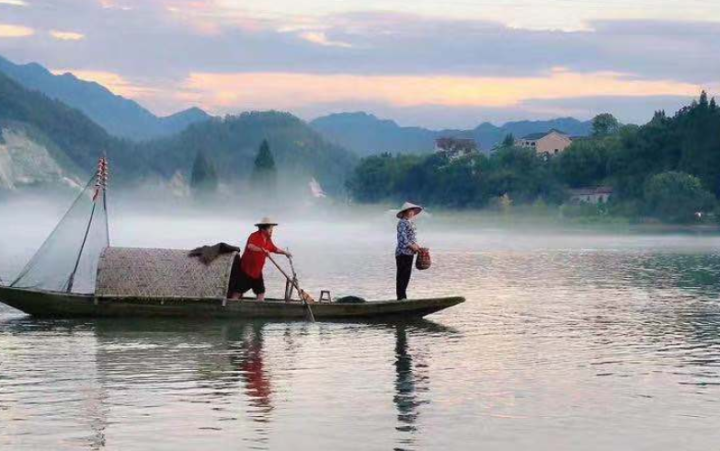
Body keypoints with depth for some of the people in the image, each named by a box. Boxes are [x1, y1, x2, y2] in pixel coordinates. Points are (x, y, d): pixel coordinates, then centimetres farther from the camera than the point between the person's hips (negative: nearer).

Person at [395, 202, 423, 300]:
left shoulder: (410, 223, 18)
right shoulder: (402, 223, -11)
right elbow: (402, 237, -19)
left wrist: (416, 245, 10)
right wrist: (411, 246, -19)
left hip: (410, 253, 9)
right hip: (403, 252, -9)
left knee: (407, 275, 11)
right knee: (402, 275, -7)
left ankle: (403, 295, 16)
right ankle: (401, 297, -6)